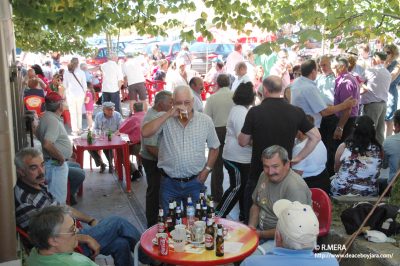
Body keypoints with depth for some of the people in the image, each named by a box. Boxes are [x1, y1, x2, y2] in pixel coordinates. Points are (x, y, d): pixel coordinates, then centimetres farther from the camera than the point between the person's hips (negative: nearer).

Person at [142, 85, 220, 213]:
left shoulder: (205, 120, -1)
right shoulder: (166, 120, -5)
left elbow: (214, 147, 10)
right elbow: (145, 133, -22)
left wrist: (207, 169, 1)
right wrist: (168, 114, -22)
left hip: (195, 182, 1)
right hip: (169, 183, 0)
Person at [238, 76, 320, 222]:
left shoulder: (255, 112, -14)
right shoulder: (296, 112, -5)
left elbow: (243, 142, -5)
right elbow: (316, 136, 0)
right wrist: (298, 157, 3)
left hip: (258, 174, -3)